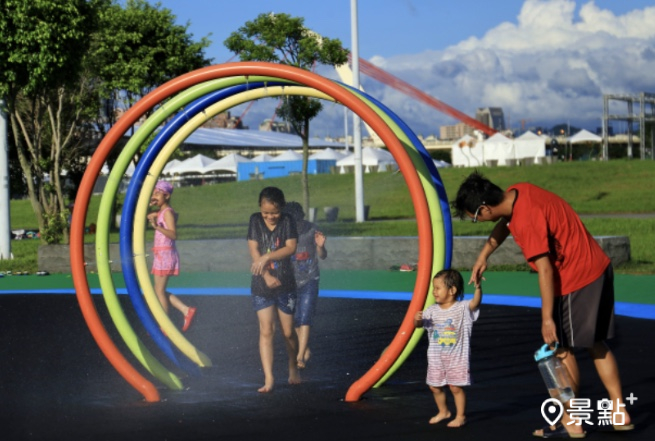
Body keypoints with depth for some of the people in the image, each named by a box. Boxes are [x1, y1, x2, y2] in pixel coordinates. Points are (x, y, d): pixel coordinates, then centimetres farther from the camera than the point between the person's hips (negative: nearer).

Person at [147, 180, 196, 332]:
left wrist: (157, 226, -36)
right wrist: (149, 205, 8)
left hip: (165, 254, -9)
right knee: (160, 291, 13)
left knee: (159, 291, -3)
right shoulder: (160, 212, 14)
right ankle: (186, 310, 12)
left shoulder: (168, 212, -12)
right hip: (160, 254, 9)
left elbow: (173, 234, -23)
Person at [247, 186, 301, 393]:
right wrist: (267, 276, -12)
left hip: (285, 283, 0)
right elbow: (254, 250, -4)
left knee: (288, 331, 8)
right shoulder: (255, 220, 1)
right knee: (266, 331, -7)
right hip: (261, 285, 0)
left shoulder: (287, 221, -1)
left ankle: (293, 368, 32)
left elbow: (291, 247, -10)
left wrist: (267, 257, -19)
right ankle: (268, 379, -8)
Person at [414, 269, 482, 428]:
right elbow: (419, 324, 1)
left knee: (456, 387, -5)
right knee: (435, 386, 12)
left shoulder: (463, 308, -10)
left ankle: (461, 416, 10)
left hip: (457, 357, -5)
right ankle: (443, 412, 34)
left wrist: (478, 287, -45)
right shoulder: (432, 310, 2)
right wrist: (416, 319, -23)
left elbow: (476, 302, -27)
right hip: (436, 357, 5)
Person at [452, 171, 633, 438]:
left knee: (561, 348, 2)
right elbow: (505, 223, 24)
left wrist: (547, 319, -21)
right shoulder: (515, 194, 1)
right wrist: (483, 256, 21)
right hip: (598, 267, 10)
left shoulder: (526, 221, -26)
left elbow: (545, 270, -26)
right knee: (596, 345, 16)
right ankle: (619, 413, 20)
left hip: (575, 280, -10)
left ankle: (570, 423, 9)